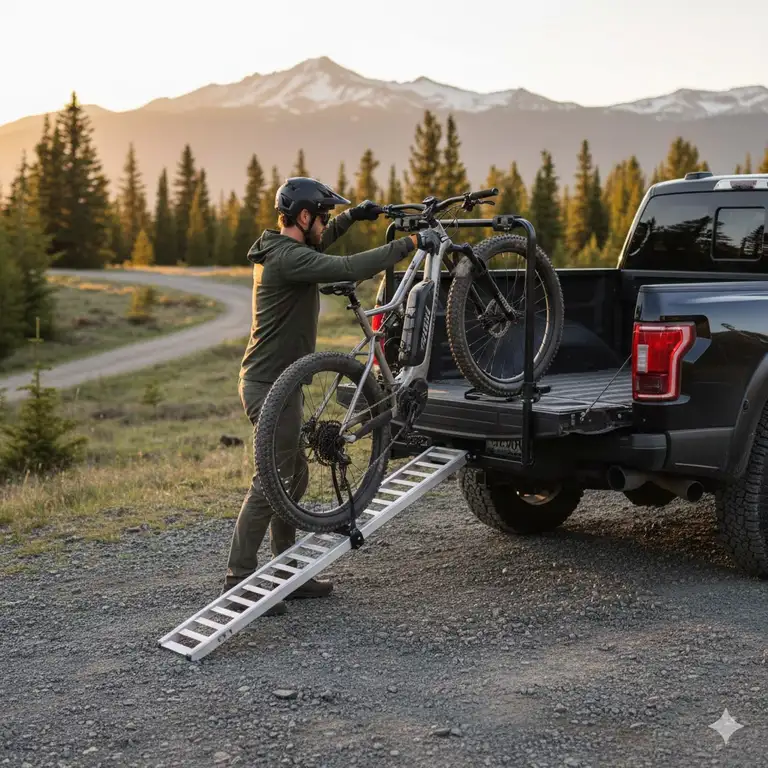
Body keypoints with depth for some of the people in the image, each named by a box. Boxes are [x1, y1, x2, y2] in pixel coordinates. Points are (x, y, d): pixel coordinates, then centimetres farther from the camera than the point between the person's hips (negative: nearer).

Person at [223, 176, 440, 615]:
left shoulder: (281, 249, 11)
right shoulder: (288, 258, -19)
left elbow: (316, 244, 35)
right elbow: (350, 268, -31)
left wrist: (352, 217, 25)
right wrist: (411, 243, -26)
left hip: (276, 382, 11)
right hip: (271, 385, -11)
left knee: (293, 476, 16)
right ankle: (239, 581, -2)